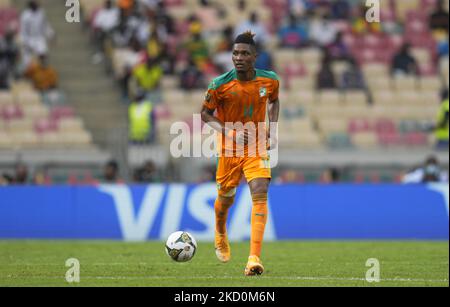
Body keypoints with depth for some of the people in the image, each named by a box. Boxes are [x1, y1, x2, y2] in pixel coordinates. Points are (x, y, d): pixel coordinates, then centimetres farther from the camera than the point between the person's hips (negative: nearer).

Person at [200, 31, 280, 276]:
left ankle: (254, 258, -25)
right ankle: (220, 234, 51)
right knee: (226, 199, 12)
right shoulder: (220, 85, -15)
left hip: (257, 148, 0)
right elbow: (205, 113, -3)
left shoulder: (270, 81, -7)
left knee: (260, 193, -20)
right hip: (229, 149, 0)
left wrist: (272, 131, 3)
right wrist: (228, 131, -18)